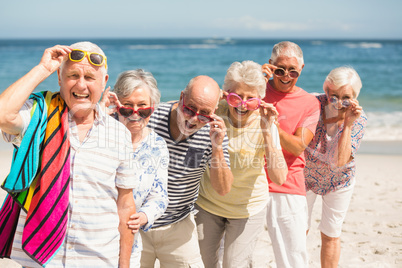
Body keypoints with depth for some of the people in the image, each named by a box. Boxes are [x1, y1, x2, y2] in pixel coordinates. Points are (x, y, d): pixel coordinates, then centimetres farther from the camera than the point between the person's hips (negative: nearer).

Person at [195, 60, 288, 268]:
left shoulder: (264, 123, -21)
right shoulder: (214, 113, -18)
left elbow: (279, 178, -31)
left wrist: (267, 132, -36)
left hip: (247, 209, -2)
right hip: (207, 204, 2)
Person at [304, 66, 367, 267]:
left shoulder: (358, 120, -22)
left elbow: (340, 161, -32)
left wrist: (348, 123, -37)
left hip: (338, 181, 0)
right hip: (305, 176, 0)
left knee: (331, 235, 13)